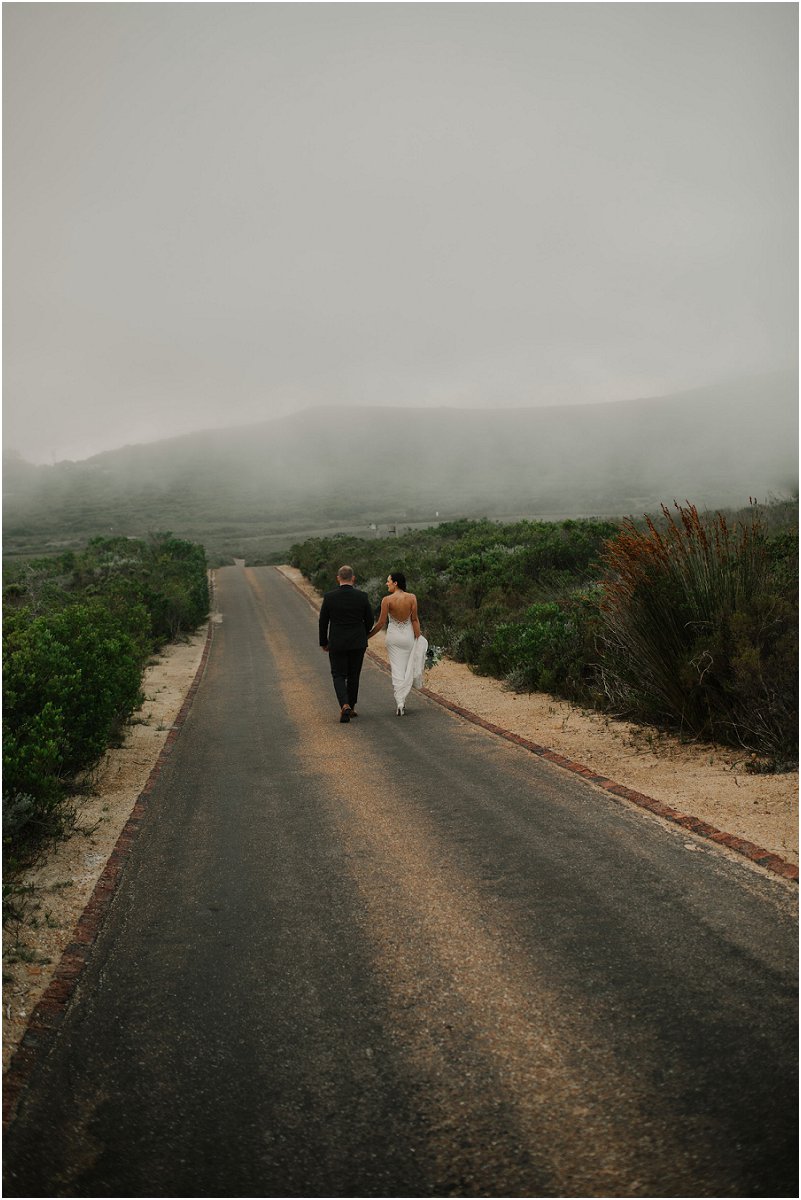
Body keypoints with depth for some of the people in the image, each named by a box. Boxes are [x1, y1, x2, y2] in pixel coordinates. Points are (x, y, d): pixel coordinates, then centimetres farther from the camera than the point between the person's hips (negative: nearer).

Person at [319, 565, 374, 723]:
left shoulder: (329, 597, -8)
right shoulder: (362, 596, -7)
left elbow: (323, 622, -3)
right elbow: (369, 620, 1)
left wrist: (324, 642, 10)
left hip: (336, 644, -1)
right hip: (358, 644, 1)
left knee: (339, 676, 7)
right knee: (353, 676, 15)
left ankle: (345, 706, -13)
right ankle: (351, 708, 23)